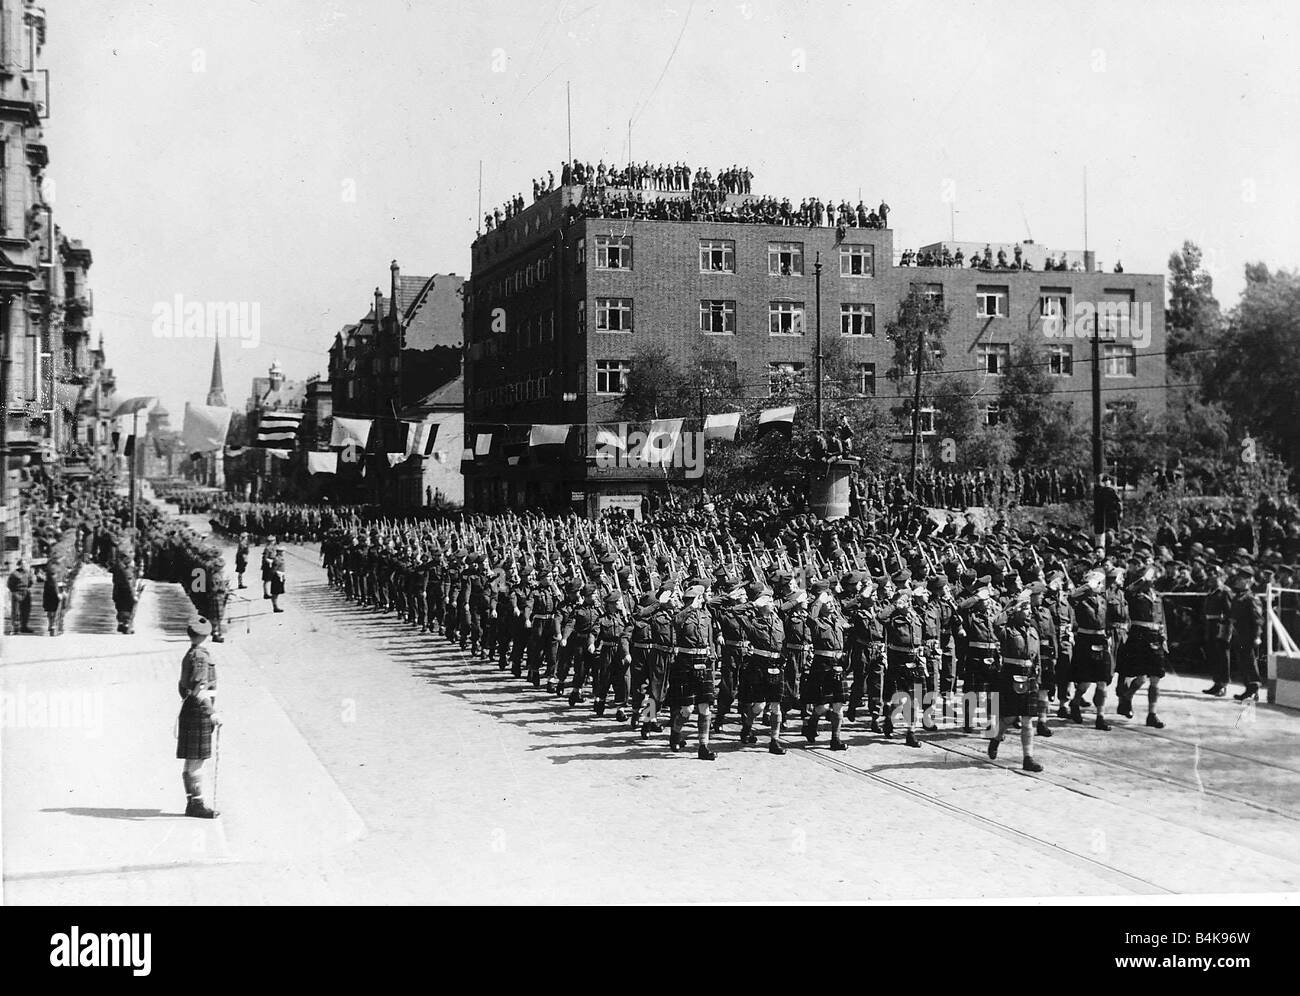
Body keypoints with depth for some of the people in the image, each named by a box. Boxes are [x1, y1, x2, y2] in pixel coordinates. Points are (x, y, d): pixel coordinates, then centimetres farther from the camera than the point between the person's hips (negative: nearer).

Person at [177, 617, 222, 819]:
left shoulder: (188, 655, 15)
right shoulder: (200, 656, -15)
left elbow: (181, 685, 26)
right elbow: (199, 689, -24)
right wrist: (212, 712, -27)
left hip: (189, 710, 10)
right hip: (199, 713, -10)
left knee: (191, 762, 12)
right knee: (196, 761, -8)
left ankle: (192, 803, 17)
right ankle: (197, 804, -7)